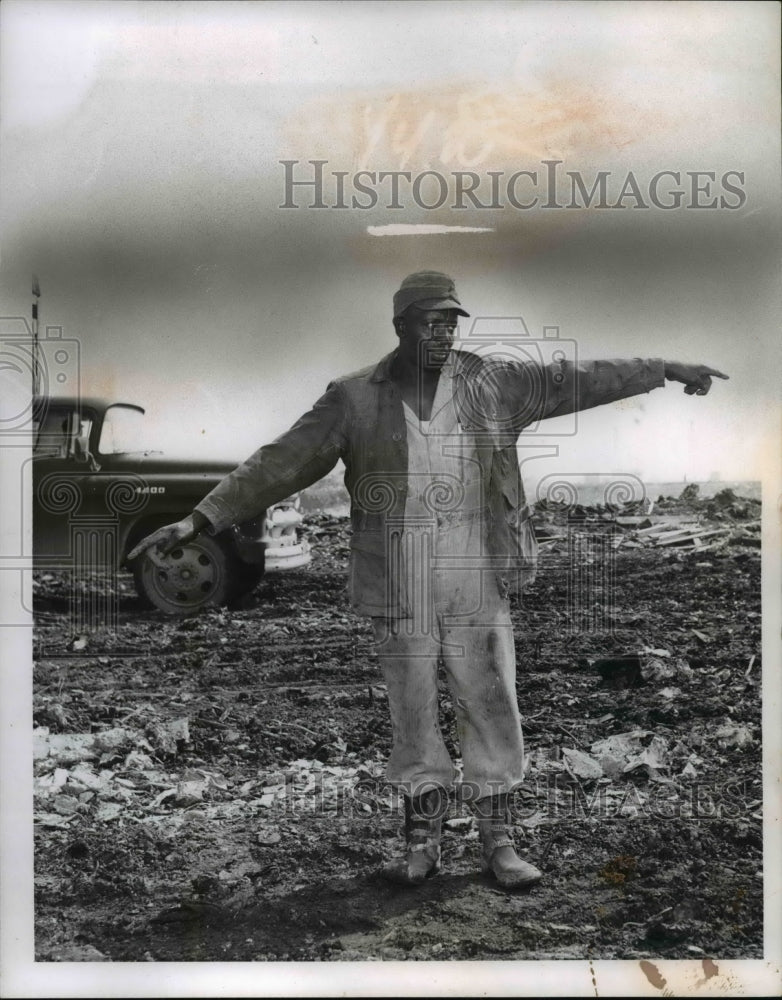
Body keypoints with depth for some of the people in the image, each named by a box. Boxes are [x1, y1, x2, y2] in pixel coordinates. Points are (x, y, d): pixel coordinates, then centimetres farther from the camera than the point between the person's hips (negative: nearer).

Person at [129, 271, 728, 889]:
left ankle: (497, 841, 21)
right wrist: (200, 520, -11)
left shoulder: (493, 383, 4)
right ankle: (422, 840, 25)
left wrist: (665, 370, 6)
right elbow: (280, 464, -4)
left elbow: (572, 380, 7)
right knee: (413, 715, 10)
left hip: (479, 585, 1)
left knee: (492, 709, 6)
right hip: (400, 592, -1)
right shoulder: (354, 399, -1)